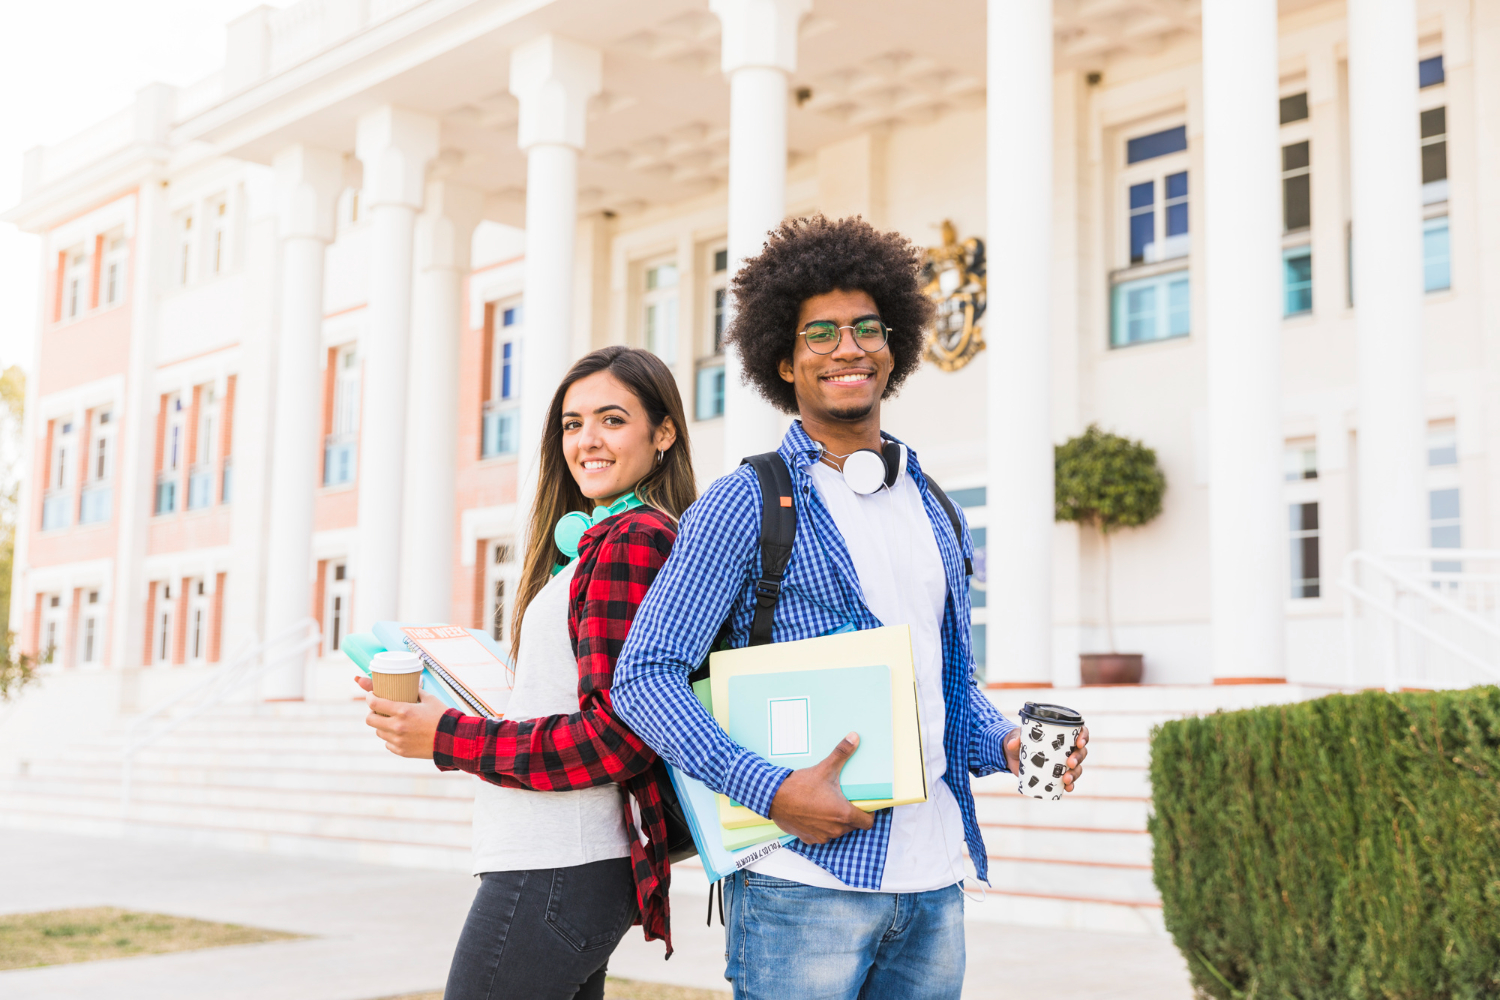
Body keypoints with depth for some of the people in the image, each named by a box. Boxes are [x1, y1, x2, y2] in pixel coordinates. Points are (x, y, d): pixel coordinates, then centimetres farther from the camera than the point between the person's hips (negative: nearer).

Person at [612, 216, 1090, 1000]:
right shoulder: (747, 504, -5)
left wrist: (1005, 743, 1)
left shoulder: (936, 514, 15)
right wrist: (772, 791, -20)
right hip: (804, 881, -6)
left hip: (934, 879, 6)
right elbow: (644, 676, -10)